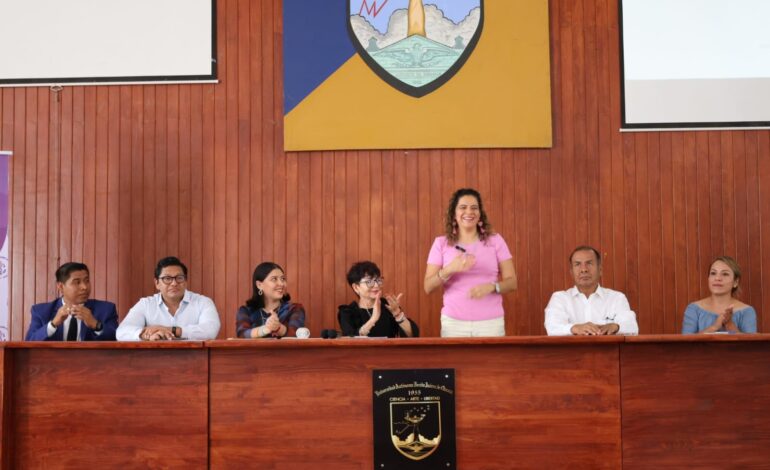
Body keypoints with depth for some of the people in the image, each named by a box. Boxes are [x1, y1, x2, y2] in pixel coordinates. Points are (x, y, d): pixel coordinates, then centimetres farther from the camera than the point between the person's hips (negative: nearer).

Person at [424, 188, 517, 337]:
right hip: (453, 322, 0)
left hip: (491, 322, 0)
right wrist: (449, 270, -17)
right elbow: (428, 287, 0)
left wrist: (491, 287, -17)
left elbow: (511, 281, 3)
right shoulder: (441, 243, 4)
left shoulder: (495, 241, 4)